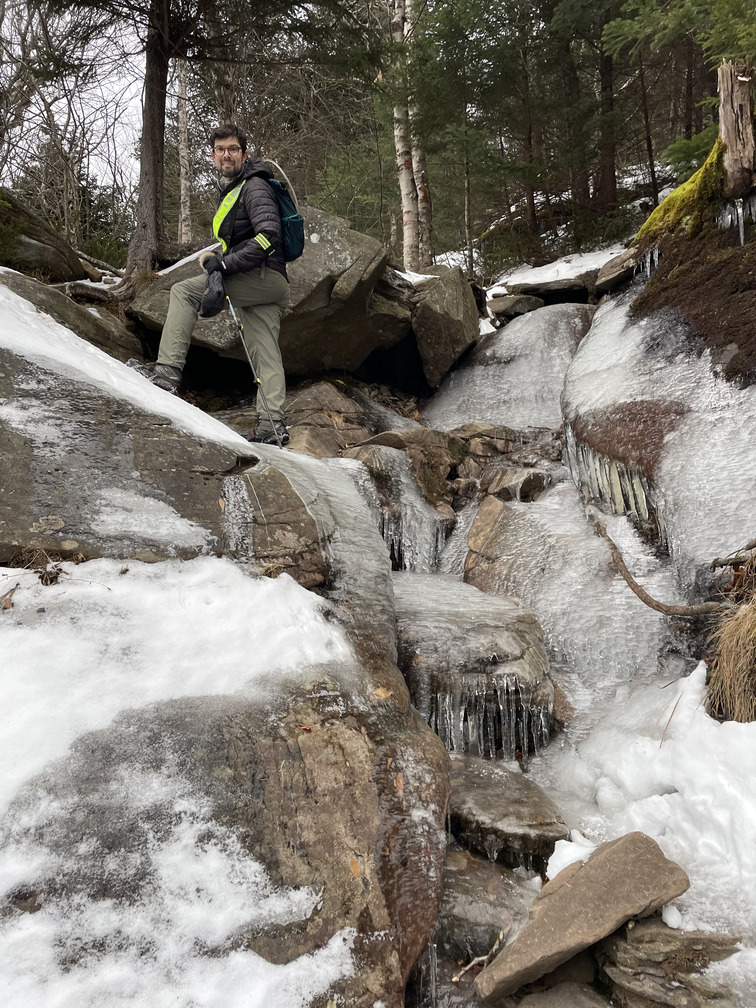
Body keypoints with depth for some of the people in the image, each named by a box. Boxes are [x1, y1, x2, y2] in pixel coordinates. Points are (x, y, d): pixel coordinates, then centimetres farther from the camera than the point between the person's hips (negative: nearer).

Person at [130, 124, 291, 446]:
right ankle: (272, 423, -5)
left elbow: (269, 235, -21)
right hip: (259, 286, 10)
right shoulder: (228, 191, 26)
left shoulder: (254, 186, -5)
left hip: (264, 276, -10)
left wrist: (227, 263, -23)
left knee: (184, 290, -13)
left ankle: (167, 371, -20)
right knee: (264, 355, 0)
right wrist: (216, 257, 15)